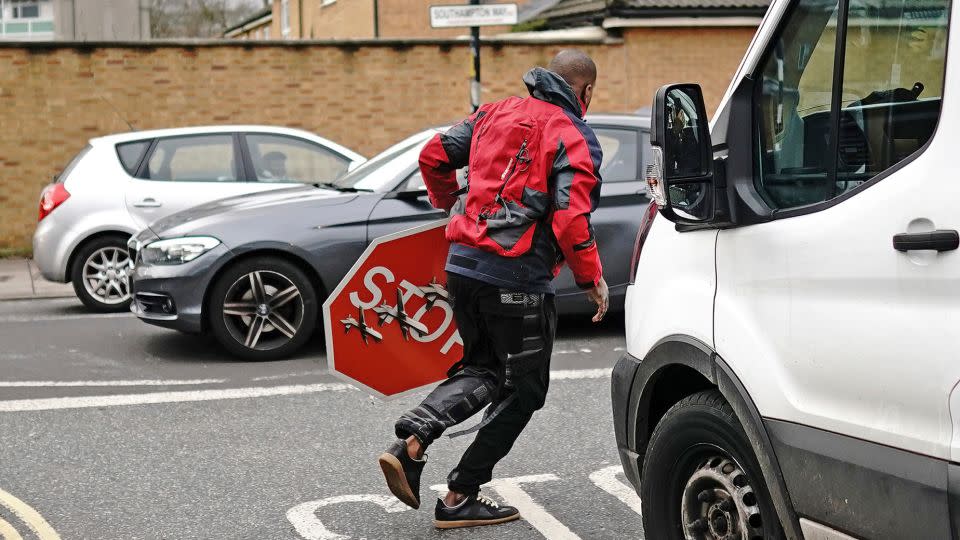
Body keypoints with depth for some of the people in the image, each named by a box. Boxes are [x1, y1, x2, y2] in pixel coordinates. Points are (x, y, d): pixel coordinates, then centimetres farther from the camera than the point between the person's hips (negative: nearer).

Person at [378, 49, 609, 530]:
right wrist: (592, 279, -4)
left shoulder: (495, 113, 12)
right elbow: (571, 220, -16)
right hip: (517, 278, -6)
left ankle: (411, 440, 0)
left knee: (483, 368, 23)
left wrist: (451, 204, 31)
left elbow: (434, 156, 13)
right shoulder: (575, 138, -6)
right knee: (524, 389, 11)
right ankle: (460, 498, 12)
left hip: (461, 265, 6)